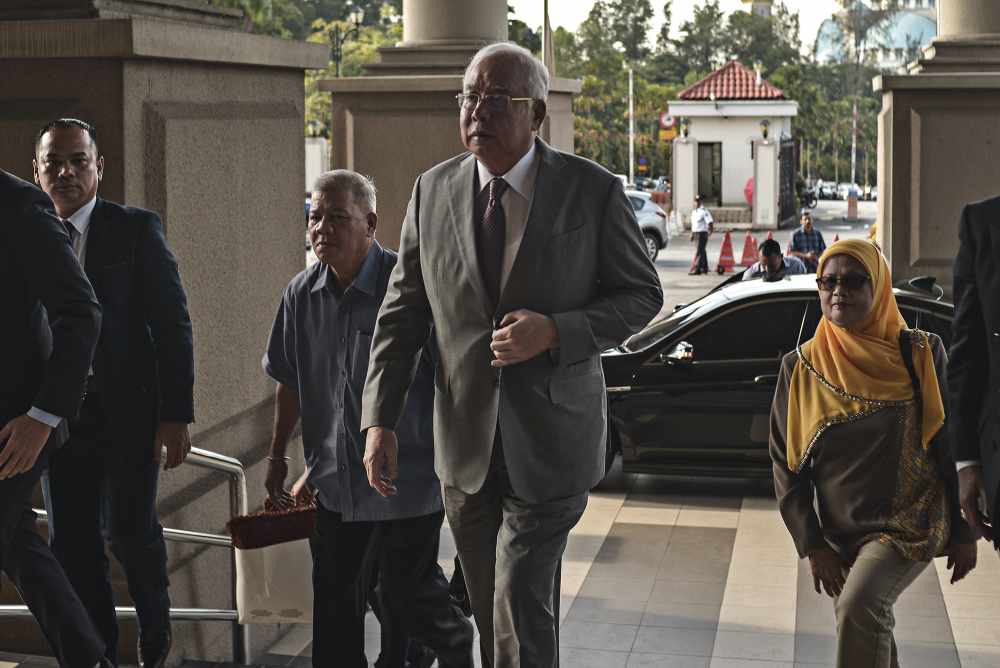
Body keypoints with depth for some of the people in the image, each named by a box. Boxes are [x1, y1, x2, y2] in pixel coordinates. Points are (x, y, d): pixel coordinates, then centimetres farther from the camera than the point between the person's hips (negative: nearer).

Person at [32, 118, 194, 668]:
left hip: (128, 410, -3)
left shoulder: (137, 230, -3)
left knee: (129, 529, -4)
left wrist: (176, 413, -11)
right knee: (72, 542, 5)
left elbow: (172, 323, -6)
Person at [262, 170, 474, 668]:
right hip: (337, 480, 5)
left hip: (408, 479, -5)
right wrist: (277, 457, 19)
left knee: (408, 595, 4)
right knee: (335, 603, 9)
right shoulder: (302, 294, 2)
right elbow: (290, 382, 14)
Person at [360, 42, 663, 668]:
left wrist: (555, 332, -18)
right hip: (466, 448, 4)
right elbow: (402, 313, 5)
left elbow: (642, 294, -1)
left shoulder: (593, 191, -7)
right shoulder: (433, 191, 2)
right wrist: (380, 421, -3)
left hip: (551, 445, -3)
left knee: (521, 613, -9)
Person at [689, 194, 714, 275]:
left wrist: (711, 230, -22)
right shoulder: (693, 212, 15)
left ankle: (696, 269, -13)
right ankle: (704, 268, 22)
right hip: (696, 233, 8)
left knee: (699, 252, -11)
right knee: (702, 251, 15)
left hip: (702, 233, -8)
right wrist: (692, 234, 20)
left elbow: (710, 222, -14)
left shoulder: (704, 211, -10)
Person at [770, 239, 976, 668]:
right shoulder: (801, 367, -1)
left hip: (911, 524, -4)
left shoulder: (919, 354, -6)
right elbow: (786, 464, 2)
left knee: (858, 606, -27)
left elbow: (953, 446, -1)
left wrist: (964, 533, -2)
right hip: (839, 535, 4)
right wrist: (812, 546, -4)